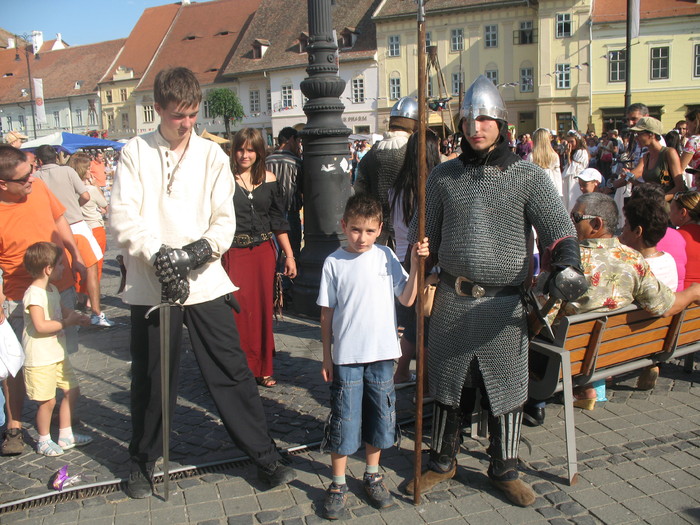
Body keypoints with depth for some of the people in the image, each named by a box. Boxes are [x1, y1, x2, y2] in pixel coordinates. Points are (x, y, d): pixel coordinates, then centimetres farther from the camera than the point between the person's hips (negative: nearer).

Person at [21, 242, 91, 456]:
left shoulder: (52, 290, 11)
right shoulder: (34, 294, -20)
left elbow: (62, 310, 26)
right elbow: (40, 326, -28)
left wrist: (80, 318, 9)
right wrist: (67, 322, -21)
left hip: (58, 354, 10)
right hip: (40, 359, -10)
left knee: (72, 391, 14)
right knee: (48, 400, -1)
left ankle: (66, 435, 27)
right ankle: (44, 441, 19)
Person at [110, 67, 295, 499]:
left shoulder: (212, 155, 5)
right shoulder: (136, 153, 2)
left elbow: (225, 220, 0)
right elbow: (124, 217, -6)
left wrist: (200, 250, -18)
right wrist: (160, 255, -20)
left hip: (204, 281, 1)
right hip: (151, 284, 0)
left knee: (232, 370, 3)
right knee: (151, 378, 11)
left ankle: (265, 455, 16)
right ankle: (143, 461, 32)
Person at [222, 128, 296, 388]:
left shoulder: (268, 179, 7)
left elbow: (278, 220, 12)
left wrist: (289, 255, 10)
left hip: (264, 251, 3)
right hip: (234, 252, -3)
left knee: (264, 309, 7)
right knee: (238, 311, -4)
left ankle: (262, 368, 21)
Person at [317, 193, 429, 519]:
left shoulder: (386, 257, 1)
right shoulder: (334, 262, -5)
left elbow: (407, 299, 0)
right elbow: (327, 313, -1)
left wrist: (415, 264, -12)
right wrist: (327, 357, -1)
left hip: (382, 354, 3)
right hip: (347, 356, -2)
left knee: (380, 417, 14)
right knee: (344, 420, 4)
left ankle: (372, 475, 34)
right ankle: (338, 485, 21)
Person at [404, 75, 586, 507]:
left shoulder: (529, 176, -1)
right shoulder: (444, 176, 6)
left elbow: (559, 229, -8)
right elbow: (424, 235, 12)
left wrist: (566, 267, -27)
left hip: (504, 304, -2)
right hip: (452, 300, 2)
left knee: (506, 389, 9)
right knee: (449, 386, 13)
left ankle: (505, 470, 29)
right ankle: (442, 462, 33)